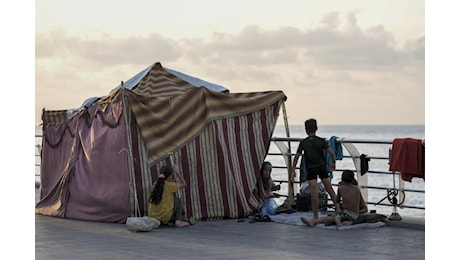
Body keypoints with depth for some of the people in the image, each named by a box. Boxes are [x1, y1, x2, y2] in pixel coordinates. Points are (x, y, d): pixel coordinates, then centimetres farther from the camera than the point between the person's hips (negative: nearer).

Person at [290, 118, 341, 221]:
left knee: (314, 193, -3)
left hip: (311, 169, -1)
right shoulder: (321, 141, -2)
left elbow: (296, 157, -3)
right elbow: (332, 153, -9)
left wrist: (293, 171, 3)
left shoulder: (303, 142, -2)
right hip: (322, 167, 1)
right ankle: (337, 207, 21)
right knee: (329, 189, 16)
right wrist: (333, 163, 9)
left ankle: (315, 216, -1)